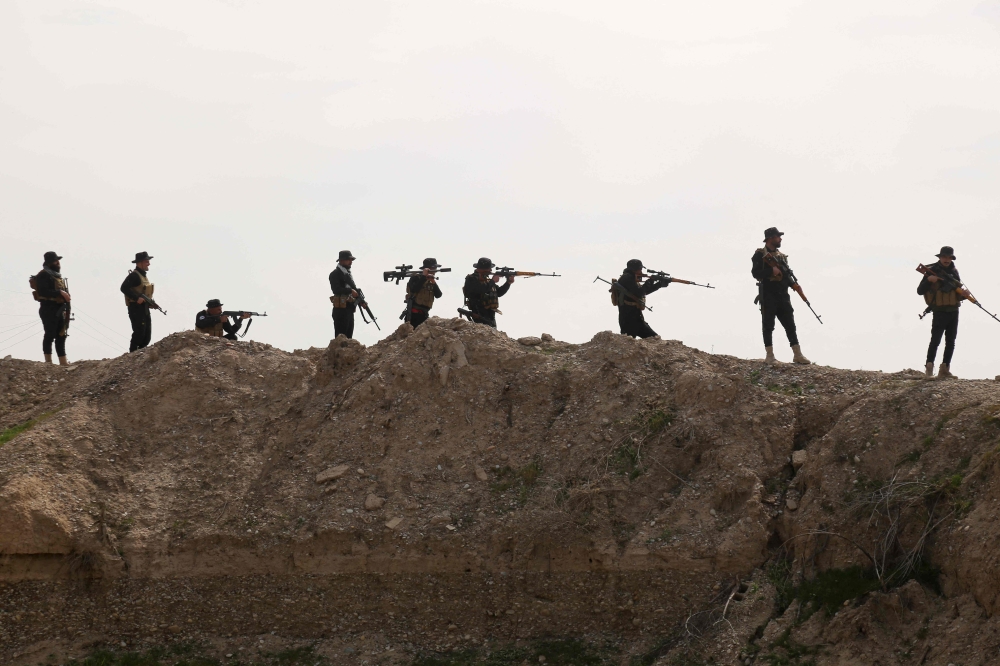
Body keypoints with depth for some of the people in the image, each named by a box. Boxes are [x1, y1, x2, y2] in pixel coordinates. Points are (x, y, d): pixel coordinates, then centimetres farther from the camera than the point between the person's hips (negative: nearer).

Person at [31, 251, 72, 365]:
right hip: (49, 309, -9)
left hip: (59, 309, 9)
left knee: (61, 335, 9)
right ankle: (48, 362, -4)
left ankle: (63, 361, 11)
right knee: (50, 334, -7)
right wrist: (60, 292, -24)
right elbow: (42, 291, -22)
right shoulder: (44, 275, -10)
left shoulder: (58, 276, 19)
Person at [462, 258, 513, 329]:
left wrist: (508, 283, 3)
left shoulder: (487, 280, 15)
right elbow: (480, 291, -26)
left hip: (491, 315, 9)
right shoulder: (471, 279, -10)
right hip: (480, 316, -9)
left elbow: (499, 292, 17)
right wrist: (492, 281, -16)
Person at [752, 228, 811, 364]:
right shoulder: (760, 255, -2)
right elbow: (755, 272, -12)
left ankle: (797, 355, 4)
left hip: (783, 296, 6)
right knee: (768, 326, -3)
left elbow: (787, 275, 19)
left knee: (790, 325, 3)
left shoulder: (782, 256, 19)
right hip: (768, 296, -6)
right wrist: (771, 271, -21)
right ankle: (770, 356, -1)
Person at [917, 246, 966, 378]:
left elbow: (958, 291, 18)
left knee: (951, 341, 7)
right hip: (940, 312, -6)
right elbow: (920, 291, -8)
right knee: (935, 340, -14)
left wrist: (963, 294, -6)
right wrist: (928, 280, -25)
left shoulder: (954, 271, 11)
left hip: (954, 311, 6)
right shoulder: (932, 271, -5)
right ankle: (929, 369, -13)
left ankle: (945, 369, 13)